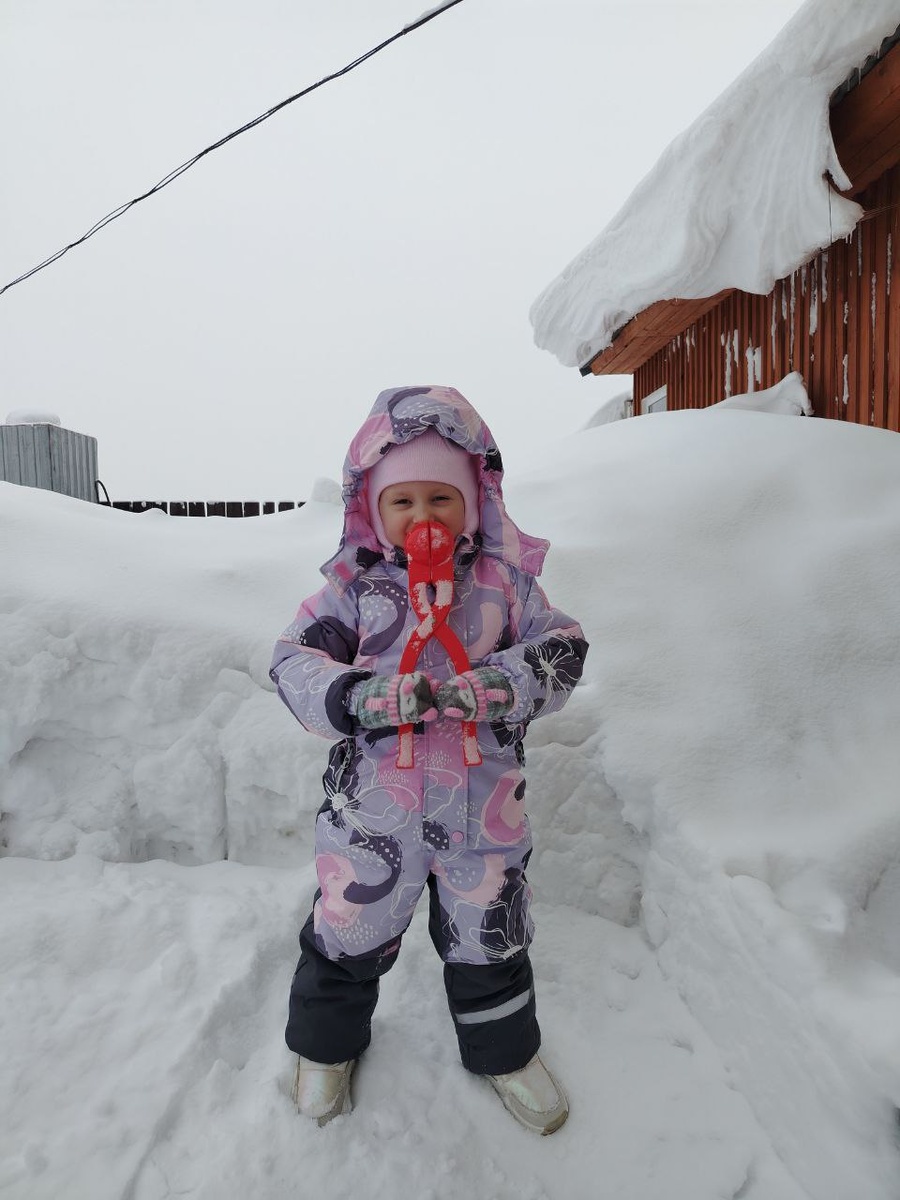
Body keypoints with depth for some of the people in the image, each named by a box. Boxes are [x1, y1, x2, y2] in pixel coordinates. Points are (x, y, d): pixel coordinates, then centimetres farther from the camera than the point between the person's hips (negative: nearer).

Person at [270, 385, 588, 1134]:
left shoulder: (503, 580, -4)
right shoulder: (354, 583, -6)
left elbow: (562, 651, -9)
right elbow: (294, 662, -10)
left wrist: (497, 685, -29)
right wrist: (363, 696, -29)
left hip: (482, 805, 1)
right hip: (372, 802, 0)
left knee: (490, 938, 21)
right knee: (349, 934, 20)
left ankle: (506, 1051, 51)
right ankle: (326, 1043, 52)